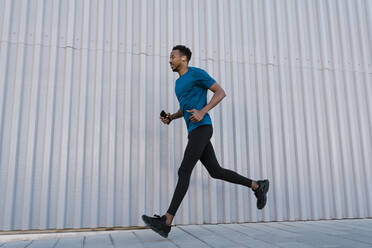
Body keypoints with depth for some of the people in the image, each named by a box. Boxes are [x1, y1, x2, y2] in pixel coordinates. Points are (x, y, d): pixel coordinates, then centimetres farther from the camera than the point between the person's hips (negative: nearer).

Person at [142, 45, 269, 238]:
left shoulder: (197, 73, -1)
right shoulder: (179, 82, 24)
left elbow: (220, 92, -5)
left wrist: (202, 112, -19)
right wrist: (170, 117, 10)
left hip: (202, 128, -9)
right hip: (194, 132, 9)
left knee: (184, 171, -16)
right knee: (216, 172, 9)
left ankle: (166, 222, -19)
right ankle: (257, 186, 20)